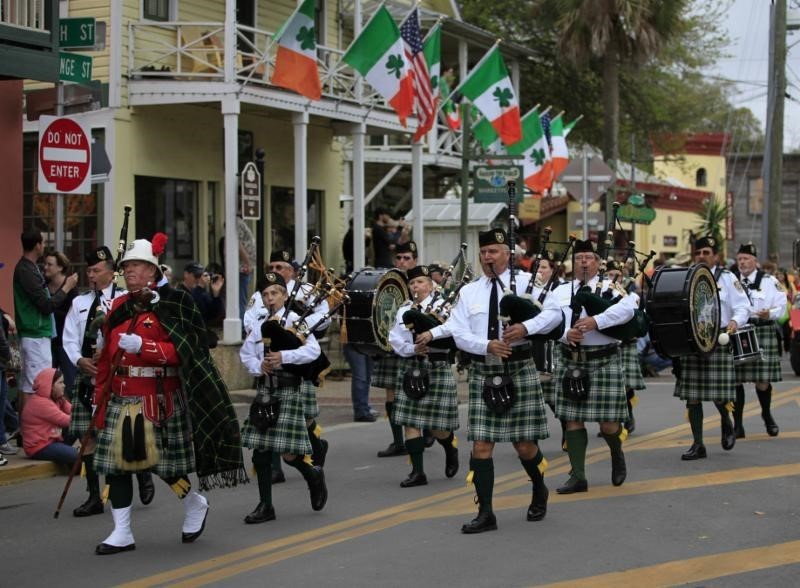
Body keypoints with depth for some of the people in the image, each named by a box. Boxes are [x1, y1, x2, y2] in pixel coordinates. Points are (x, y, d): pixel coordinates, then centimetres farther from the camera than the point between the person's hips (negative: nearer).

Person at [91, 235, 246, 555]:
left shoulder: (171, 304, -6)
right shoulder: (118, 307, 12)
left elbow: (180, 352, -15)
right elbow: (106, 357, 16)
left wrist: (141, 345, -25)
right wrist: (100, 396, 14)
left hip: (158, 399, -6)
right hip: (121, 397, 6)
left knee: (162, 461, 2)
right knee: (115, 462, 2)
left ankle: (195, 505, 29)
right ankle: (122, 533, 8)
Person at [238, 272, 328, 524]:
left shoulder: (295, 320, -4)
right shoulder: (260, 325, 10)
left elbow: (313, 350, -14)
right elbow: (245, 353, 14)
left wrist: (284, 356, -23)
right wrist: (258, 366, -5)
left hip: (288, 389, -5)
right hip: (265, 389, 5)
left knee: (287, 451, -8)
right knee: (260, 449, 3)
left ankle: (314, 476, 24)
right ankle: (265, 506, 11)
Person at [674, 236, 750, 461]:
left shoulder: (727, 278, 5)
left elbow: (743, 307, 0)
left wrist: (735, 322, -20)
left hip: (718, 340, -3)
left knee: (719, 394, -2)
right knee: (691, 396, 1)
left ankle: (726, 423, 32)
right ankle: (698, 445, 7)